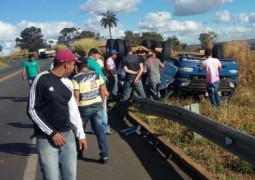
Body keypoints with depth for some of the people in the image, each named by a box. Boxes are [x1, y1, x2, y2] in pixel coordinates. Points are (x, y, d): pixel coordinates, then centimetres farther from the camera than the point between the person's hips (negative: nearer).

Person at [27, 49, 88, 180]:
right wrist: (52, 133, -14)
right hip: (46, 138, -6)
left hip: (68, 135, 6)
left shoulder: (68, 83, 8)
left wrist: (81, 135, 11)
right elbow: (32, 110, -11)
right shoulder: (42, 79, -11)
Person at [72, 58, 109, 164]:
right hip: (97, 105, 4)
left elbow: (76, 96, -15)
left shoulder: (76, 78, -11)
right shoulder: (97, 75, 2)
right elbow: (103, 90, 3)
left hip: (84, 107, -3)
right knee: (99, 129, 6)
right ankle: (104, 155, 4)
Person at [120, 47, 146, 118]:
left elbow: (126, 70, -10)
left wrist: (135, 72, -3)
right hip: (137, 79, 1)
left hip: (128, 80, -1)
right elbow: (141, 69, -6)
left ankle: (122, 114, 6)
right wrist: (137, 78, -12)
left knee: (125, 98, 4)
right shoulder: (138, 57, 3)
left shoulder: (124, 59, -3)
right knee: (142, 96, 12)